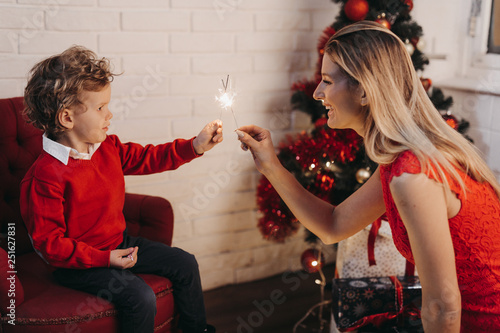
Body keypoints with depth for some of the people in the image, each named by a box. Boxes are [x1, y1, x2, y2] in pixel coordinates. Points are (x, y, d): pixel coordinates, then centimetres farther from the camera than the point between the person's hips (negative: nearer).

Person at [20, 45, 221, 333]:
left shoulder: (108, 148, -1)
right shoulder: (45, 176, -26)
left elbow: (146, 158, 13)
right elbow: (48, 242, -22)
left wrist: (195, 146, 2)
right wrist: (104, 258, -28)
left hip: (119, 243, 9)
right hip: (80, 263, -8)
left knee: (185, 264, 9)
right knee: (140, 297, -26)